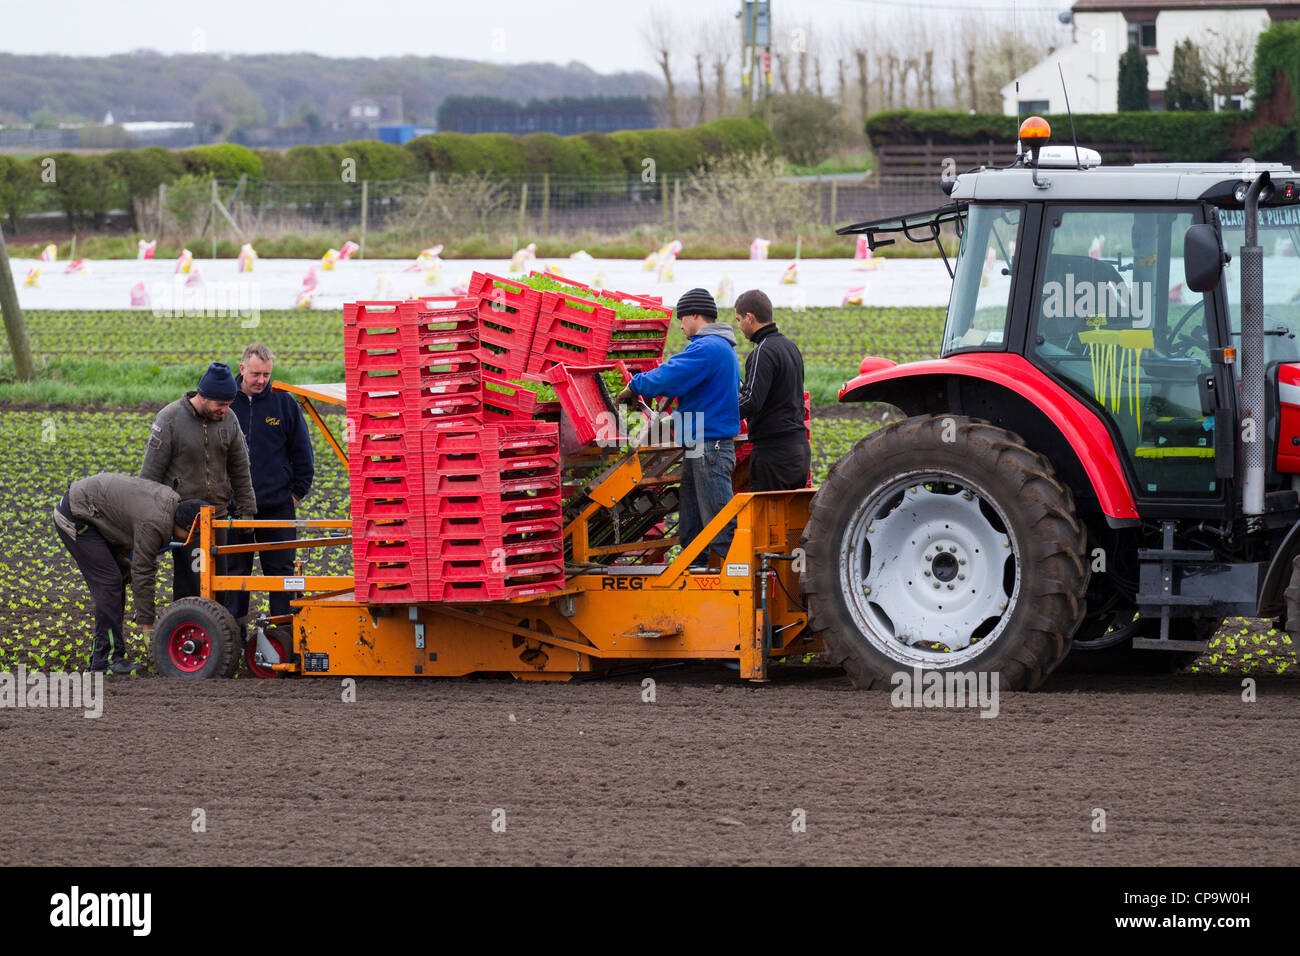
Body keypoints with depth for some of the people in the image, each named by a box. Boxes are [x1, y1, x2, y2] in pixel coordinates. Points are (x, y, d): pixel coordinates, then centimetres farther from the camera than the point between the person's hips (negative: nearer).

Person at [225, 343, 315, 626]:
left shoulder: (284, 402, 2)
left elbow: (302, 452, 9)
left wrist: (297, 492, 4)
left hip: (277, 505, 0)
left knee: (280, 570, 4)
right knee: (234, 571, 5)